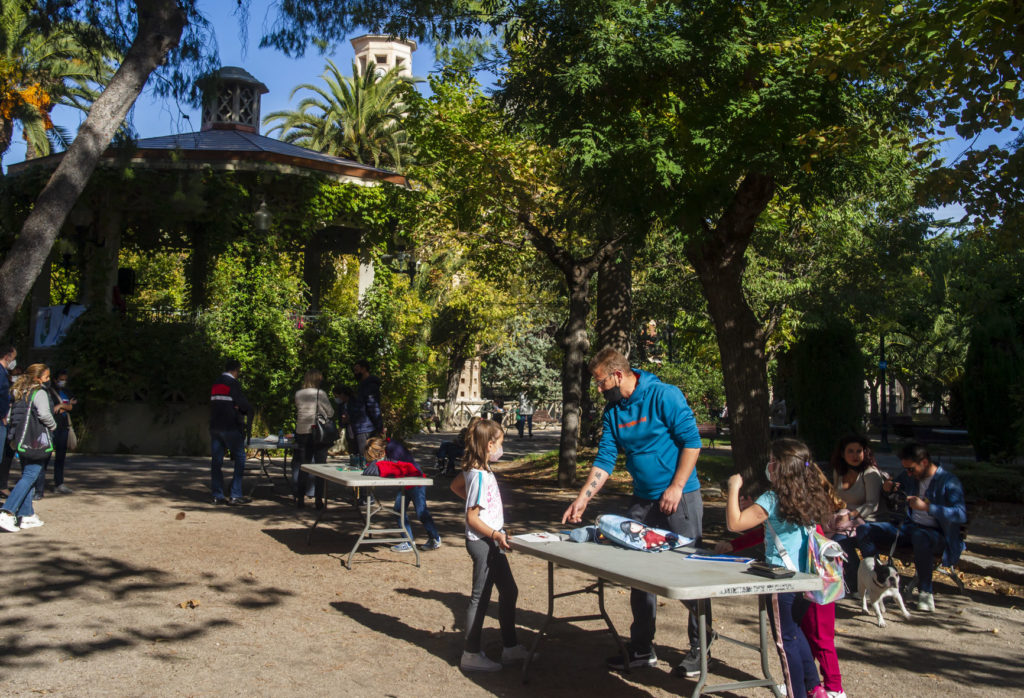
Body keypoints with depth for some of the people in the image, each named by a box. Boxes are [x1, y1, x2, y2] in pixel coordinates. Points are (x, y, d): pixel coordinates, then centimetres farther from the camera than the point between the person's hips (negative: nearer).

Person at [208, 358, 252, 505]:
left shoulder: (215, 384, 13)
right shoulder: (233, 383, -11)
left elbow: (214, 404, 16)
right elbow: (242, 404, -14)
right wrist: (249, 413, 7)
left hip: (215, 427, 8)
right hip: (231, 427, -8)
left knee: (216, 460, 8)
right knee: (240, 460, 0)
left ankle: (217, 495, 10)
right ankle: (235, 495, -3)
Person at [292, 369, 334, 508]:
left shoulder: (298, 394, 2)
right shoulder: (320, 394, -8)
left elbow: (298, 410, 12)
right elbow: (330, 413, -2)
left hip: (302, 433, 3)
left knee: (302, 466, 9)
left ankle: (300, 498, 12)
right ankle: (319, 499, 4)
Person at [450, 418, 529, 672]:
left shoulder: (474, 470, 6)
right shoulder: (481, 476, -22)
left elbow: (455, 486, 26)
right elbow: (472, 519, -23)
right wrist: (496, 534, -29)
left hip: (490, 542, 10)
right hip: (482, 542, -10)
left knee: (509, 591, 17)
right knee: (480, 598, 0)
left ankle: (510, 646, 28)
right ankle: (471, 654, 11)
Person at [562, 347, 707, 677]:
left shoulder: (664, 395, -14)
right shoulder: (612, 411, 4)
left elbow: (691, 440, -14)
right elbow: (604, 460, 4)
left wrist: (676, 487, -18)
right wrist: (582, 499, -5)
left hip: (679, 498, -6)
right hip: (642, 501, 6)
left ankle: (701, 647, 20)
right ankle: (642, 649, 20)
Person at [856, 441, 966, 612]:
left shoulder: (948, 481, -11)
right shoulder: (910, 477, 9)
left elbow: (961, 514, -24)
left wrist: (926, 507, -31)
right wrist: (888, 488, 4)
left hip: (937, 534, -6)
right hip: (909, 527, 6)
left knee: (920, 536, -43)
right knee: (864, 530, -10)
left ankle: (925, 593, -29)